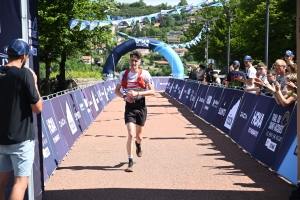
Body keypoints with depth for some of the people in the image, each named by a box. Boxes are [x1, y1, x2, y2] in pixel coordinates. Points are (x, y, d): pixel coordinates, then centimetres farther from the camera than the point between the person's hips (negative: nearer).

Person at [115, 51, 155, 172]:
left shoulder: (144, 74, -4)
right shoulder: (124, 74, 1)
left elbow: (152, 91, -6)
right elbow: (117, 90, 8)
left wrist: (137, 93, -20)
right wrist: (125, 96, -12)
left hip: (141, 107, 0)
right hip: (129, 107, 0)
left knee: (139, 136, 13)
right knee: (131, 135, -13)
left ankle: (138, 144, 51)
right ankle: (130, 161, -3)